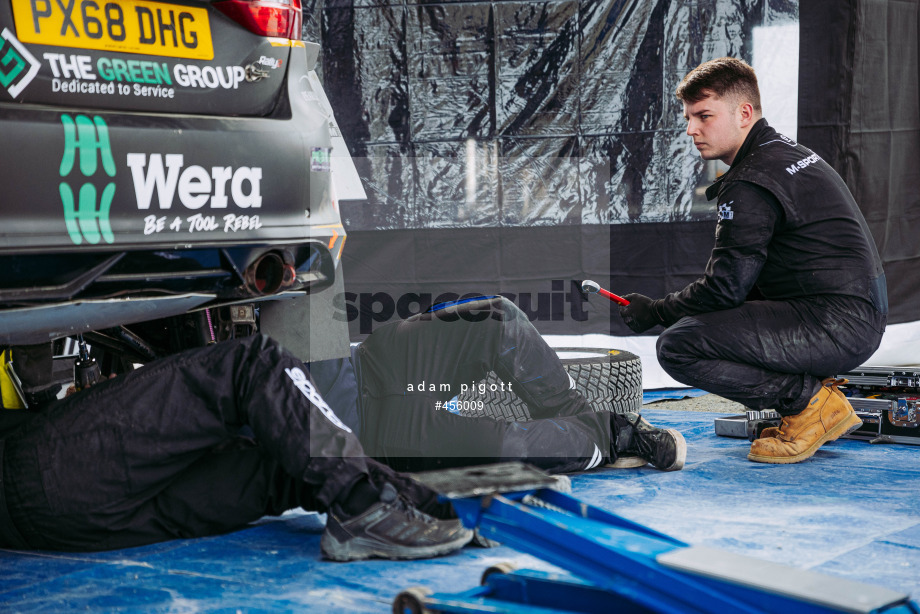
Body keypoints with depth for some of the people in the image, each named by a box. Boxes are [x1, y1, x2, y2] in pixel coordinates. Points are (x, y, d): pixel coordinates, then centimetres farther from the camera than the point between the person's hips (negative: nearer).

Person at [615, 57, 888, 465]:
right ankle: (815, 391, 16)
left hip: (836, 325, -10)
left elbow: (725, 287, -15)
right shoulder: (790, 153, 18)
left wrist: (654, 312, -1)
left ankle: (807, 399, -6)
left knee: (678, 347, -17)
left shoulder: (750, 184, -14)